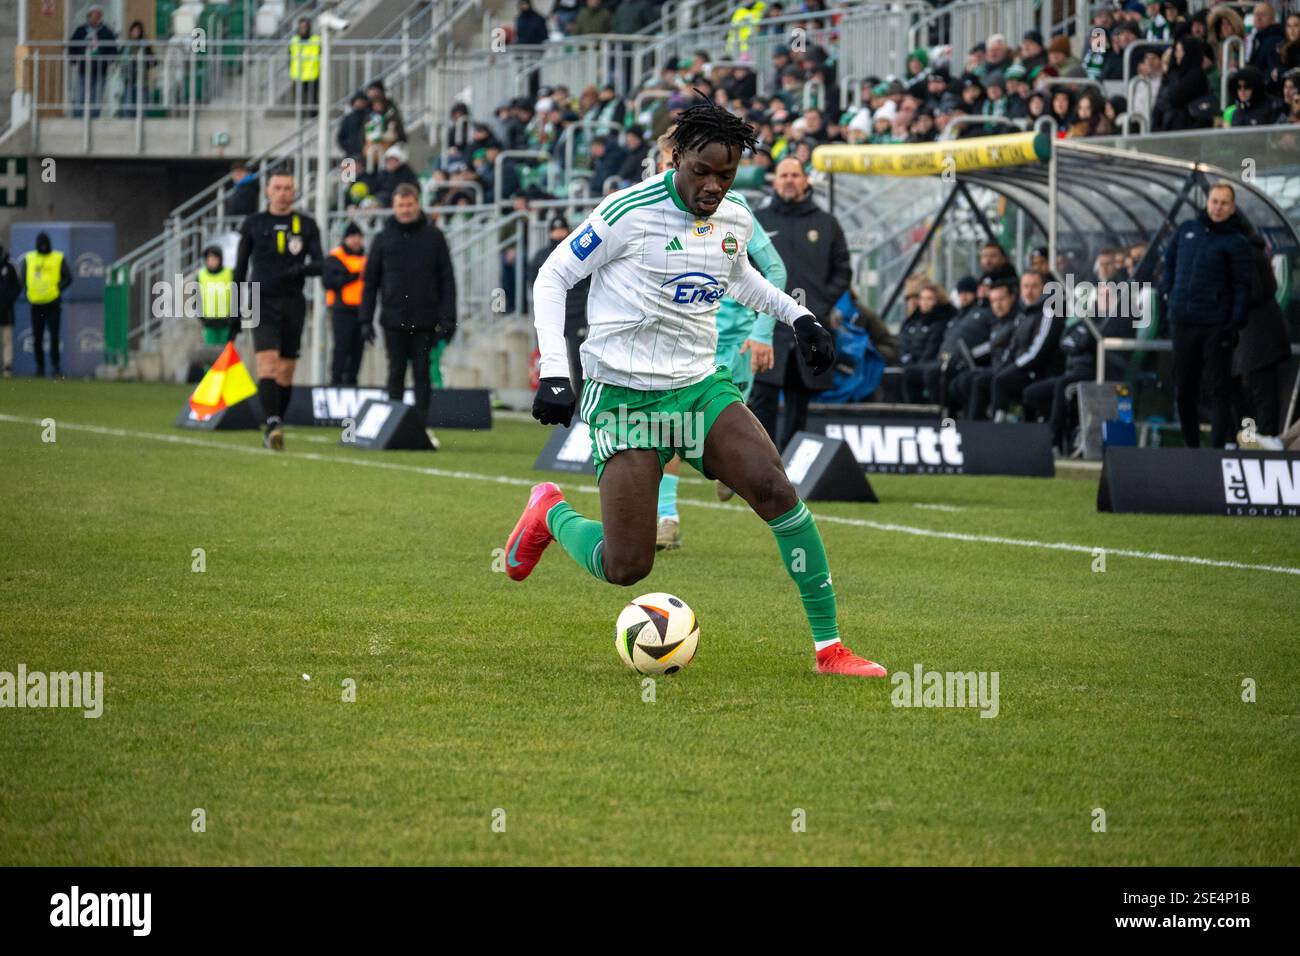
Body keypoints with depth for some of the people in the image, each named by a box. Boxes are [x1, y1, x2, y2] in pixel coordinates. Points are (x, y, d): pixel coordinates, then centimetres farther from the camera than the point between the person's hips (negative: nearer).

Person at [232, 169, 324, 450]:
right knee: (267, 362, -19)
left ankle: (275, 428, 15)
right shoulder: (253, 224, 6)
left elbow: (319, 264, 2)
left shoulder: (306, 225, 7)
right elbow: (240, 269, 10)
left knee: (286, 371, 3)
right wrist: (235, 312, 7)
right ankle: (273, 424, -29)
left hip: (293, 303, 2)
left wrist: (300, 269, -21)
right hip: (263, 303, -2)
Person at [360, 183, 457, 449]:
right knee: (396, 374, 4)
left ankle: (423, 426, 2)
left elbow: (447, 280, 3)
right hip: (394, 320, 1)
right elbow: (370, 281, 9)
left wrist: (447, 319, -4)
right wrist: (366, 319, 1)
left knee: (422, 374, 0)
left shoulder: (433, 236, 4)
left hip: (424, 321, -1)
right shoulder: (383, 238, 7)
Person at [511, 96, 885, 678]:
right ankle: (550, 514, 22)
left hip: (701, 388, 5)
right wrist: (553, 372, -14)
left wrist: (797, 316, 18)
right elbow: (552, 276, -5)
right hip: (625, 397, -5)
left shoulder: (735, 222, 6)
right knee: (625, 567, -13)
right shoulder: (630, 212, -13)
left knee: (775, 490, -19)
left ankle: (829, 646, -11)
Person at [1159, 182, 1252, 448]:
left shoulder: (1236, 242, -3)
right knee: (1184, 389, 10)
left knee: (1218, 389, -5)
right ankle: (1191, 445, 19)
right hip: (1183, 322, 5)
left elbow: (1242, 285, -6)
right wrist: (1168, 288, 13)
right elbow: (1170, 259, 27)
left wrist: (1236, 323, -14)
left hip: (1216, 325, -5)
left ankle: (1218, 446, -6)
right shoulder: (1187, 230, 11)